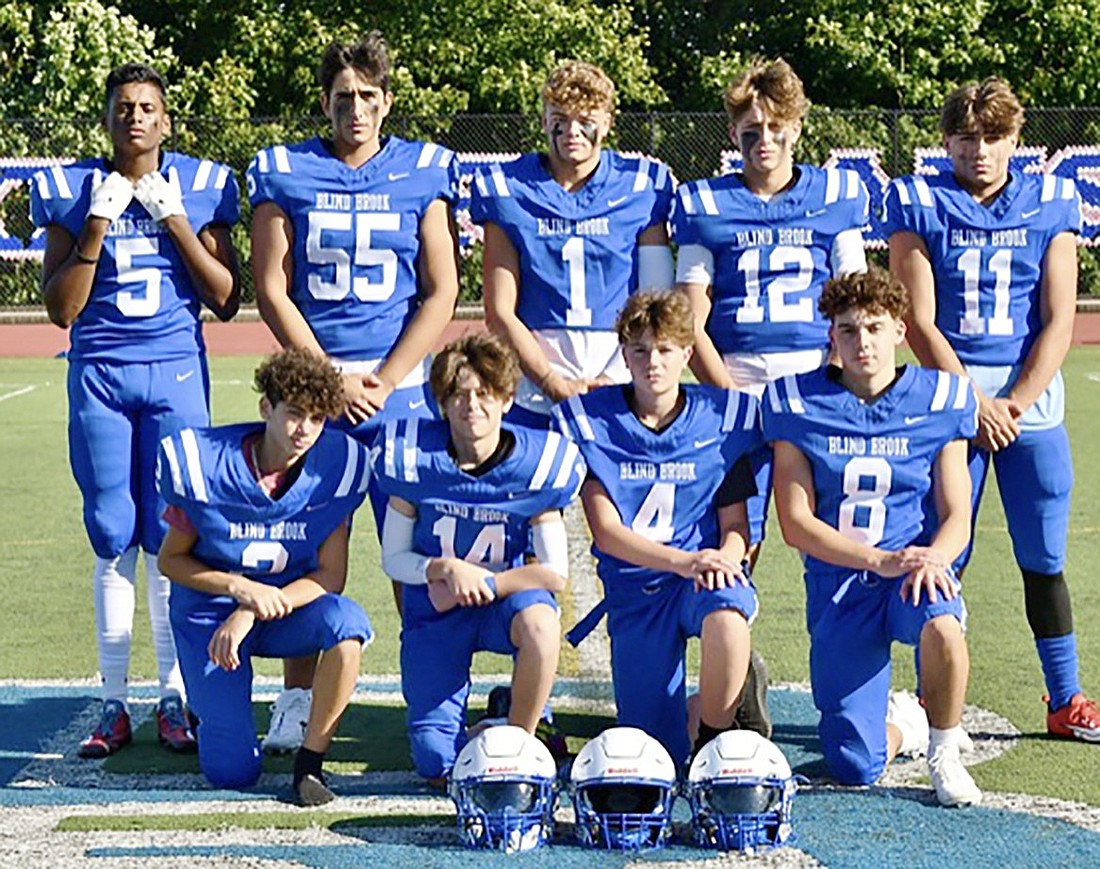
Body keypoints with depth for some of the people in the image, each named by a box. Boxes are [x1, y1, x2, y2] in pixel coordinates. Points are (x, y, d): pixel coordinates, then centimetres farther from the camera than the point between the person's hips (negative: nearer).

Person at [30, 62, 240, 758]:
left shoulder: (201, 188, 4)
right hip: (99, 376, 1)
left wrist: (173, 218, -7)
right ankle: (113, 705, 9)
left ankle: (175, 699, 9)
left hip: (177, 373, 0)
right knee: (113, 538, 2)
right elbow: (61, 309, 1)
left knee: (171, 538, -1)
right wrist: (99, 224, -8)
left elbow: (227, 299, 0)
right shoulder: (71, 191, 4)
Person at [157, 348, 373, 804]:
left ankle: (310, 762, -16)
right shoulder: (205, 464, -16)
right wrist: (240, 588, -22)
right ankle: (211, 699, 26)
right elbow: (170, 560, -5)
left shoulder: (334, 467, -13)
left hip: (288, 606, 2)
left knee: (346, 621, -35)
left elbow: (330, 575, -10)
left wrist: (250, 616, -22)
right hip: (210, 609, -1)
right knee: (232, 773, -10)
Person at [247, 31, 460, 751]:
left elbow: (441, 293, 3)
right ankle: (297, 699, 11)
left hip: (401, 385, 0)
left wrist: (383, 381, -7)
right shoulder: (284, 173, 6)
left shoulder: (425, 172, 5)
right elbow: (271, 290, 3)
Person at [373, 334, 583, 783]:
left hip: (506, 595, 0)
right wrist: (448, 569, -21)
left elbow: (554, 573, -12)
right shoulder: (414, 459, -12)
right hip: (434, 607, 0)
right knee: (437, 764, -10)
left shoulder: (536, 465, -13)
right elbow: (393, 559, -3)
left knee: (541, 623, -38)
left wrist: (481, 584, -19)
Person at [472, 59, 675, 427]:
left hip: (622, 388, 0)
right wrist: (553, 382, -7)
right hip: (534, 390, 0)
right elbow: (500, 313, 2)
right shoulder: (507, 190, 6)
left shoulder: (641, 188, 7)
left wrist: (614, 378, -8)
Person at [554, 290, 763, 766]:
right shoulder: (590, 420, -3)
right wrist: (683, 560, -24)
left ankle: (715, 735, -12)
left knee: (725, 616, -40)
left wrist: (724, 558, -22)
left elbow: (736, 524, 3)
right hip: (634, 586, 1)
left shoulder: (722, 417, 0)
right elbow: (606, 530, -9)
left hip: (708, 572, -1)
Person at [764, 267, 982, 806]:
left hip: (915, 573, 0)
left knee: (941, 626, -39)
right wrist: (881, 560, -19)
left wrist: (931, 560, -23)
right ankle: (903, 723, 32)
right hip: (837, 583, 0)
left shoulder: (937, 401, 1)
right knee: (855, 768, -7)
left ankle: (944, 752, -8)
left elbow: (956, 518, 0)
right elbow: (795, 522, -6)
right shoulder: (799, 404, -1)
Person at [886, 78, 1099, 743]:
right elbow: (920, 322, -2)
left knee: (1044, 556, 4)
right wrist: (974, 402, -10)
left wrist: (1016, 402, -8)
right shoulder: (920, 206, 3)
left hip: (1030, 395, 1)